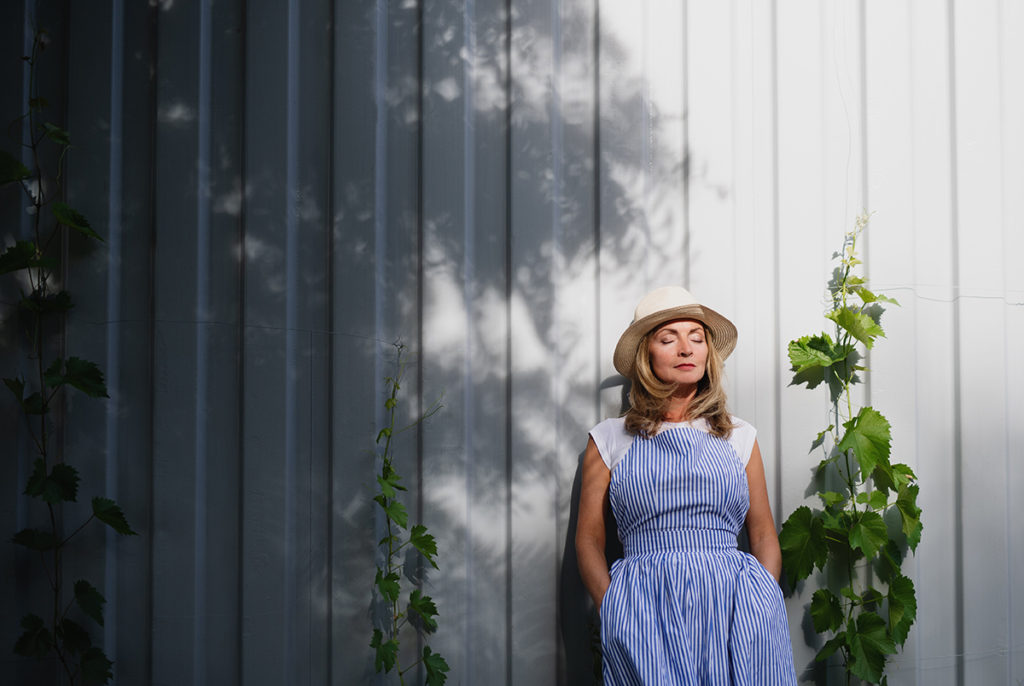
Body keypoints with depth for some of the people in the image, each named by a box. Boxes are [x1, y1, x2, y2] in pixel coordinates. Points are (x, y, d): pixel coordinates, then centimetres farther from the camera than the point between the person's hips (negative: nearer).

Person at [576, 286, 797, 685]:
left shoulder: (739, 437, 17)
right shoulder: (610, 439, 12)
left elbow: (764, 535, 16)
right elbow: (589, 539, 9)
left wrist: (764, 602, -1)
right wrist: (613, 610, -6)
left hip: (735, 608, 2)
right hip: (645, 606, -1)